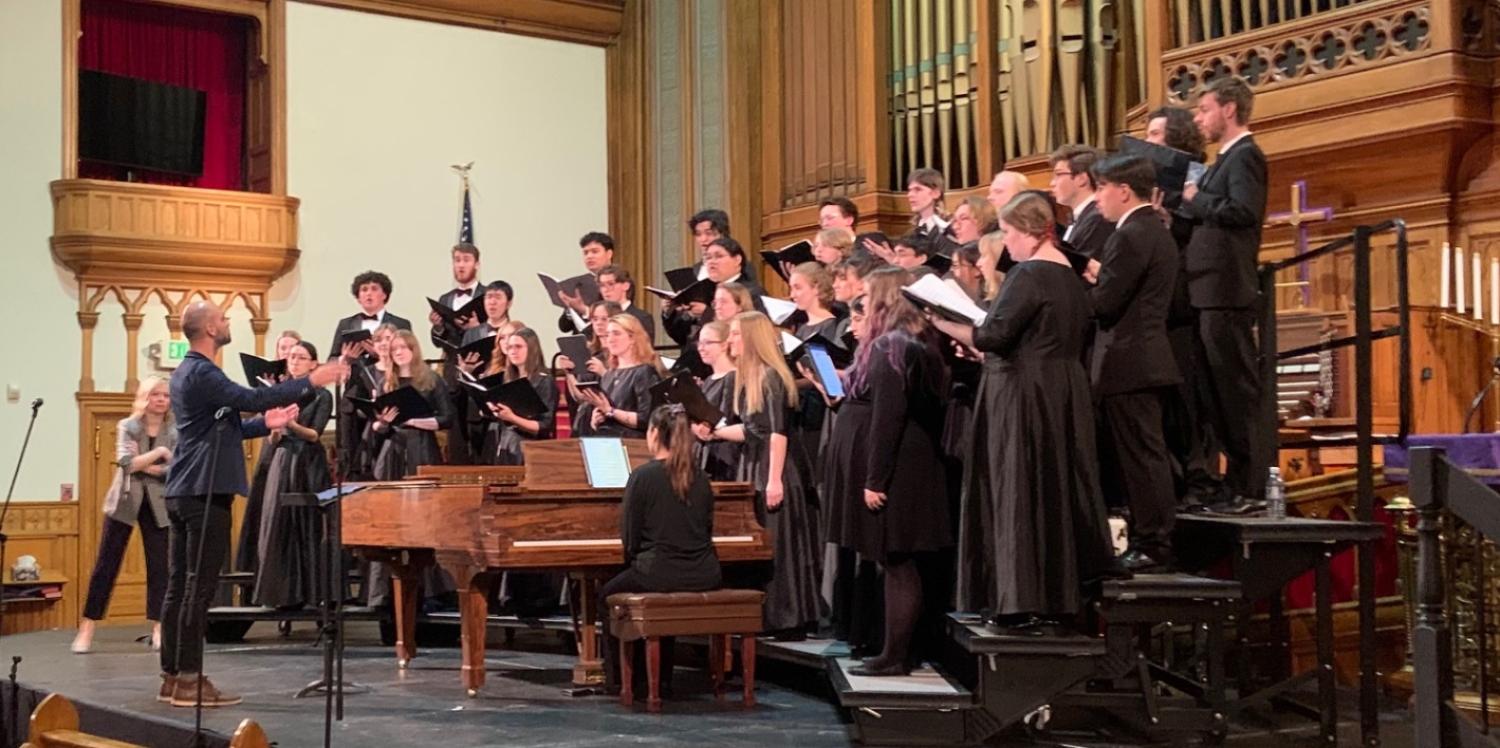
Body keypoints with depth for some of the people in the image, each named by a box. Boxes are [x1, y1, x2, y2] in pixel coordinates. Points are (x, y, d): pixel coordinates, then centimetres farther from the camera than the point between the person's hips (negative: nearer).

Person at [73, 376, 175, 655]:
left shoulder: (175, 433, 2)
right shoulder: (127, 427, -1)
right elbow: (126, 463, -16)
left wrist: (143, 464, -13)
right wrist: (159, 452, -18)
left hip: (158, 505, 2)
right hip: (124, 502, -1)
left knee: (159, 566, 0)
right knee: (106, 564, -1)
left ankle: (158, 629, 7)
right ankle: (86, 629, 3)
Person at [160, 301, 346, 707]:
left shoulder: (187, 371, 19)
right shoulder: (201, 372, -14)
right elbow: (251, 398, -25)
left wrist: (266, 423, 14)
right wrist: (310, 381, -21)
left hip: (184, 492, 10)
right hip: (204, 492, -10)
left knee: (180, 586, 10)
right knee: (198, 587, -8)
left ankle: (173, 676, 14)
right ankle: (189, 680, -6)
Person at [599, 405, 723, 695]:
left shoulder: (642, 476, -9)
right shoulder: (700, 477, 7)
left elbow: (630, 540, -7)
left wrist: (634, 560, 15)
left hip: (658, 576, -5)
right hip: (704, 578, 5)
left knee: (607, 596, 23)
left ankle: (617, 679, 26)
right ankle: (661, 677, 34)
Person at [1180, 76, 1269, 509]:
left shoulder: (1244, 156, -9)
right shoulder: (1226, 159, 21)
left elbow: (1243, 211, -22)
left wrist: (1196, 199, -11)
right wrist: (1185, 207, 7)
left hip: (1227, 294, -10)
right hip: (1210, 294, 10)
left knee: (1237, 390, -7)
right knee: (1218, 392, 13)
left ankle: (1251, 487, -3)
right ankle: (1237, 481, 20)